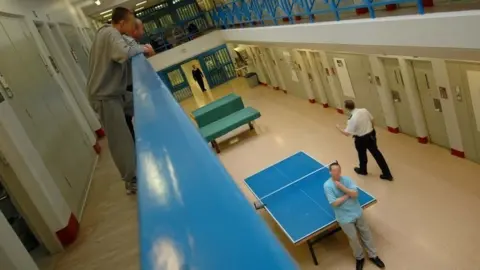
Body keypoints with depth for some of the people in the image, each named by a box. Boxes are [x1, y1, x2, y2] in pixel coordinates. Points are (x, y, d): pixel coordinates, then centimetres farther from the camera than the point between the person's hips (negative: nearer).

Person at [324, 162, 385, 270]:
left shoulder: (347, 179, -7)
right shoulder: (327, 185, -18)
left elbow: (355, 194, -16)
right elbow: (334, 203, -21)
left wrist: (342, 188, -27)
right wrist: (348, 195, -16)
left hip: (357, 212, 4)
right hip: (345, 217, -4)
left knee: (366, 233, 17)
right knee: (353, 238, 9)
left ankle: (373, 255, 37)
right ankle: (360, 258, 35)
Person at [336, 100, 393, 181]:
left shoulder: (352, 119, -28)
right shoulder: (364, 110, -9)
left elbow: (347, 133, -23)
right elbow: (372, 120, 5)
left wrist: (339, 128, -6)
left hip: (361, 139, -5)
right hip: (371, 135, 6)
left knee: (362, 155, 21)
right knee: (376, 153, 15)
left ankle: (362, 170, 49)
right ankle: (387, 174, 21)